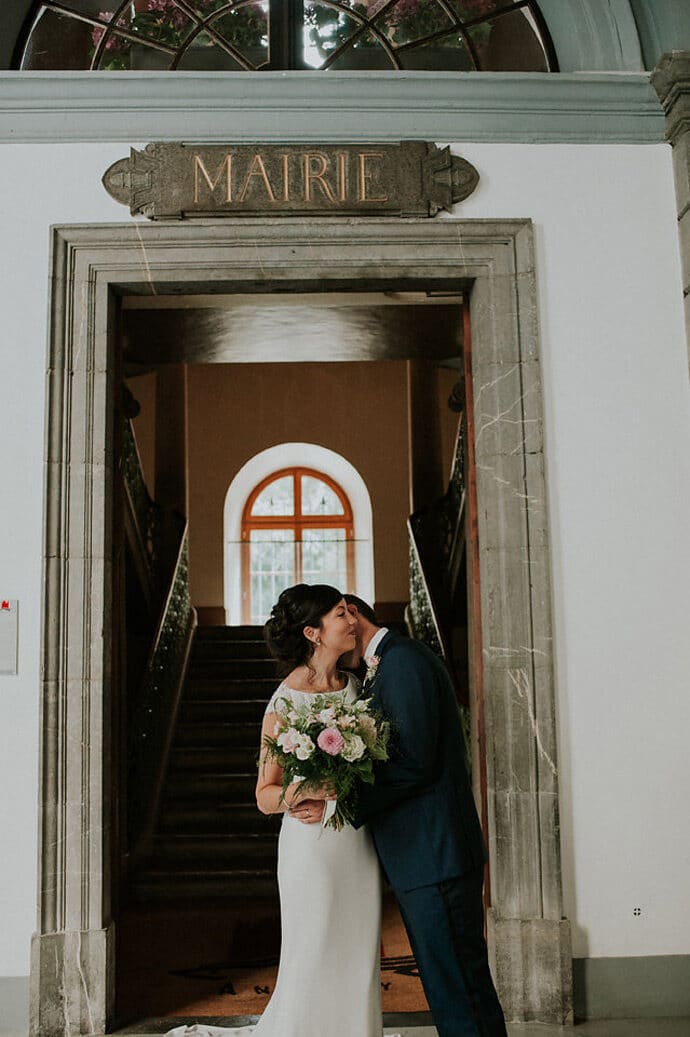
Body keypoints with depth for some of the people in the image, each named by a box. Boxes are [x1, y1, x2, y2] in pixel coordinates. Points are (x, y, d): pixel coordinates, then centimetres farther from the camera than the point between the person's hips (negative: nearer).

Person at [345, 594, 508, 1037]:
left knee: (457, 990, -2)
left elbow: (414, 762, -21)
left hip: (435, 855, -10)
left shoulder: (404, 660, -14)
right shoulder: (385, 667, 18)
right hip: (420, 855, 10)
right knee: (444, 982, 17)